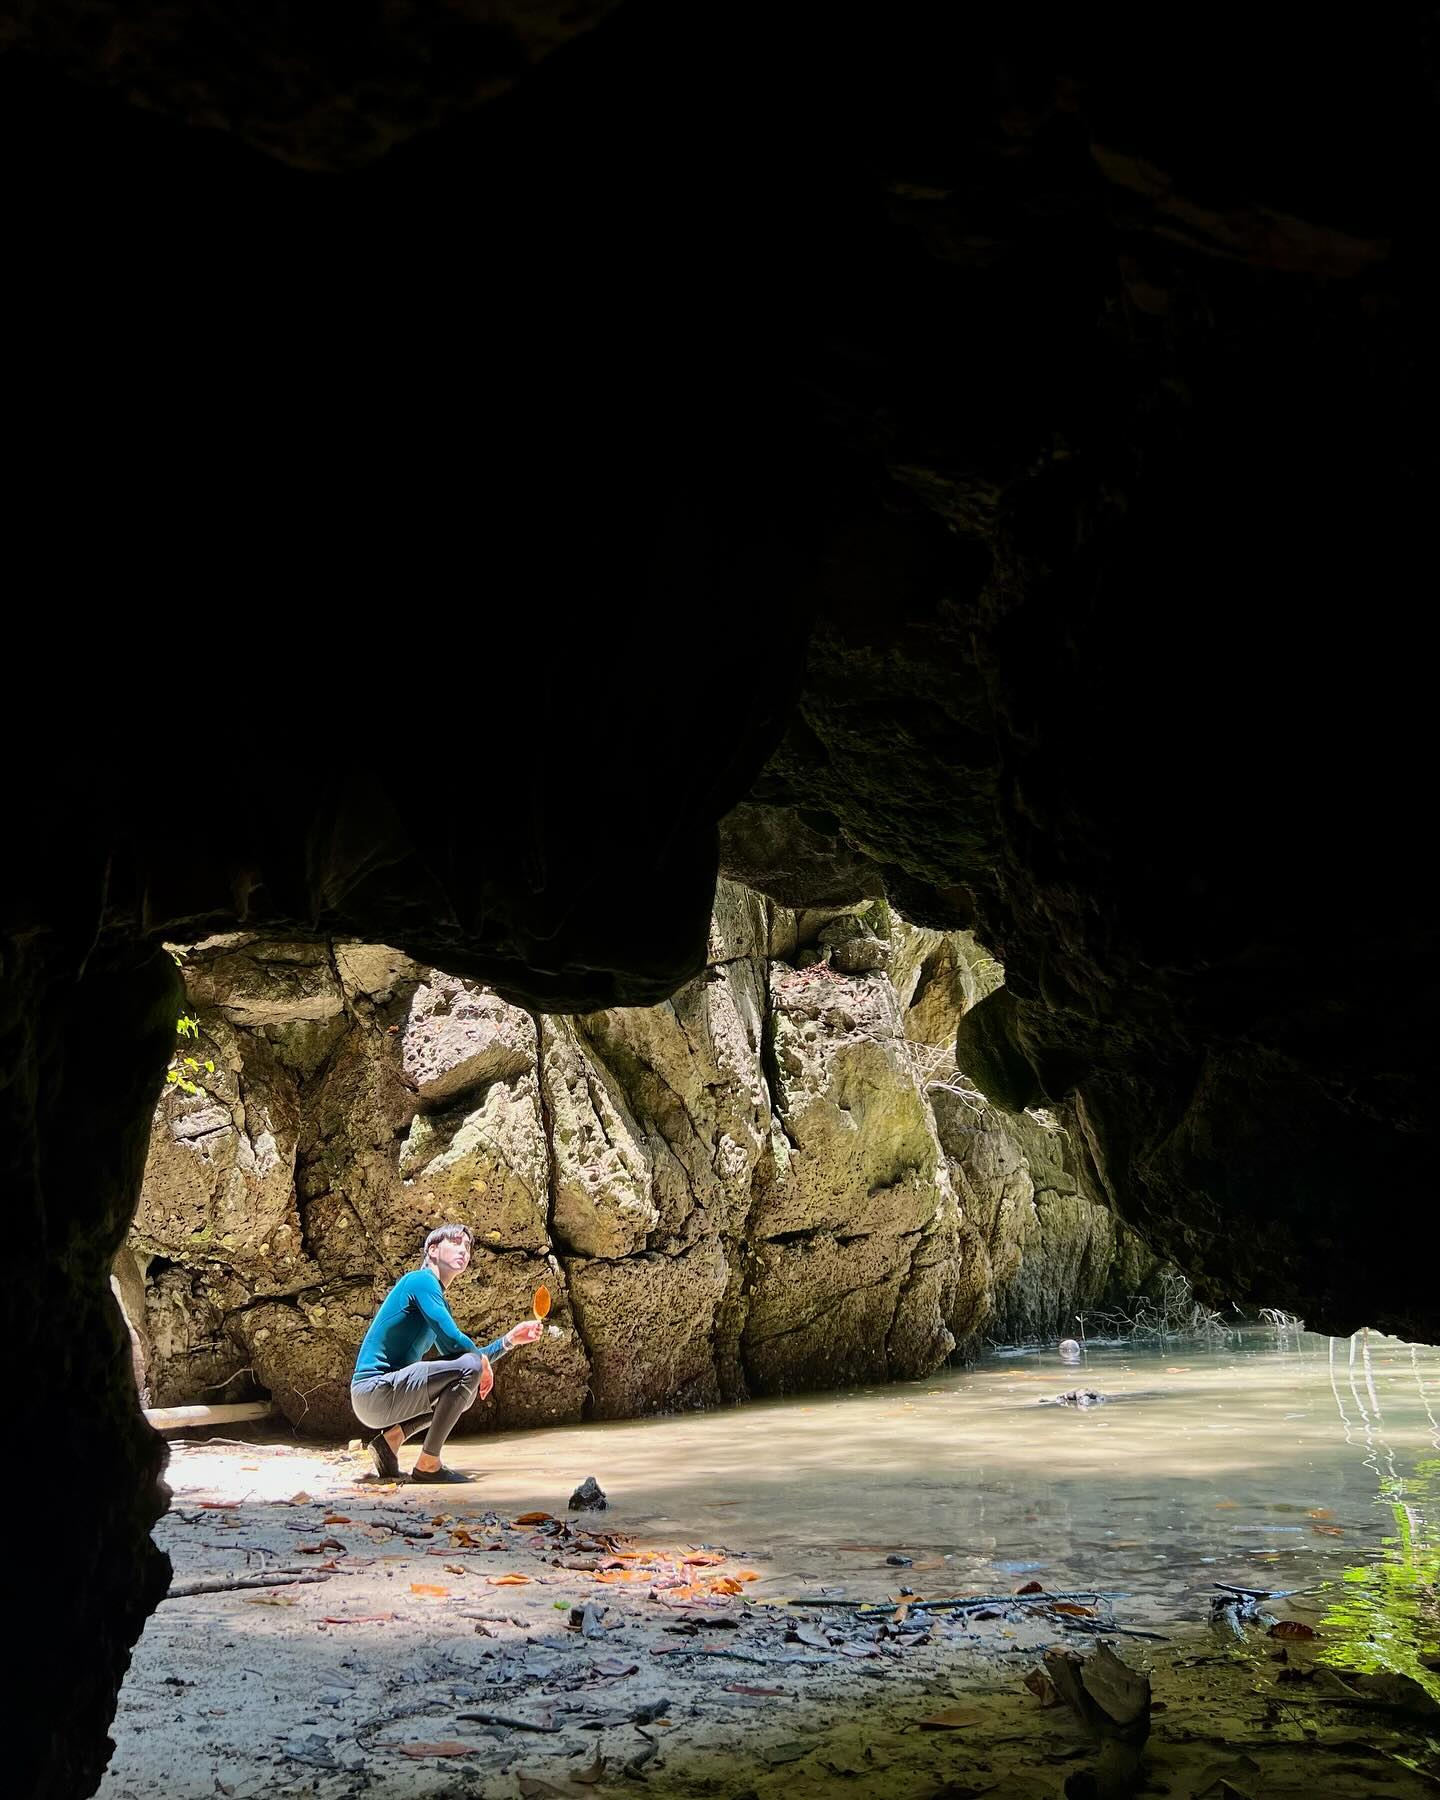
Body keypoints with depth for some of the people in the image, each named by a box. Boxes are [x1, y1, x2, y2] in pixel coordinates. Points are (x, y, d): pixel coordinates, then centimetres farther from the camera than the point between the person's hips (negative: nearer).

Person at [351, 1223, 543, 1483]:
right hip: (373, 1391, -10)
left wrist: (510, 1339, 16)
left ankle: (391, 1438, 9)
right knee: (470, 1368, -22)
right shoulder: (421, 1280, -9)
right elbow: (453, 1340, -19)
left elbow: (458, 1356, 23)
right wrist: (484, 1362, -1)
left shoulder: (440, 1302, 20)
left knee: (467, 1389, 24)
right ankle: (428, 1465, -15)